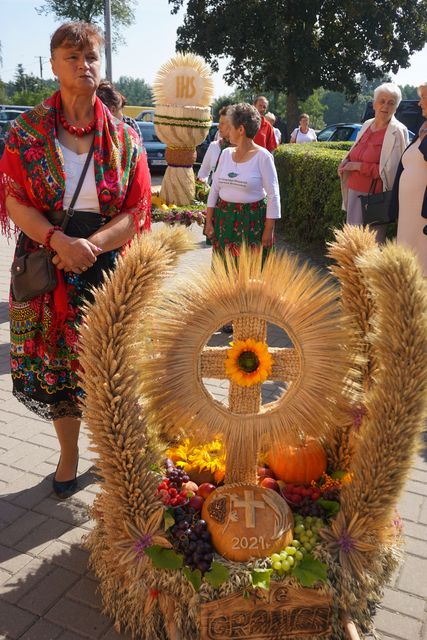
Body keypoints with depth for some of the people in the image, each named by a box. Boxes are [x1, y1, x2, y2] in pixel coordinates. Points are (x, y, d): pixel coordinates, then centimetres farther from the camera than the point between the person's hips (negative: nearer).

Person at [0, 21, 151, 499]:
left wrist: (91, 245, -17)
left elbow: (135, 212, -2)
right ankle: (69, 454, 31)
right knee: (53, 365, 9)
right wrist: (59, 241, -20)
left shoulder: (124, 139, 2)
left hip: (108, 268, 0)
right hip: (46, 268, 1)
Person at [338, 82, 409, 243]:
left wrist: (359, 166, -15)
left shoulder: (397, 132, -9)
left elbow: (391, 170, -16)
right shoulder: (367, 125, 10)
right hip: (354, 191, 7)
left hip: (374, 195, -7)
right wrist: (347, 162, 3)